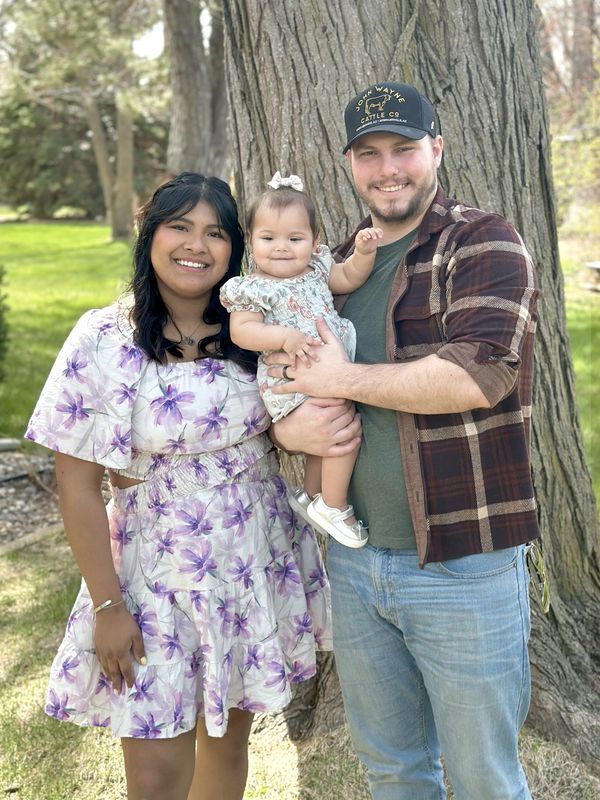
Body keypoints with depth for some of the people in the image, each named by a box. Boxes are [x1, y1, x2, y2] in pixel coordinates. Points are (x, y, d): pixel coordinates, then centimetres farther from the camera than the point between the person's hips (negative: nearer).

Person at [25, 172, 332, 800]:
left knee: (228, 738, 19)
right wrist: (107, 605, -11)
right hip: (160, 575, -3)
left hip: (259, 564, 4)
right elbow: (78, 486, -11)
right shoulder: (104, 342, -13)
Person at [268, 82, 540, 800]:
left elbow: (476, 376, -24)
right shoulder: (336, 264, 11)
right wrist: (285, 424, -6)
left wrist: (342, 378, -15)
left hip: (463, 566, -5)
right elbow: (277, 365, 17)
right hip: (353, 559, 6)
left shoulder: (484, 245, -8)